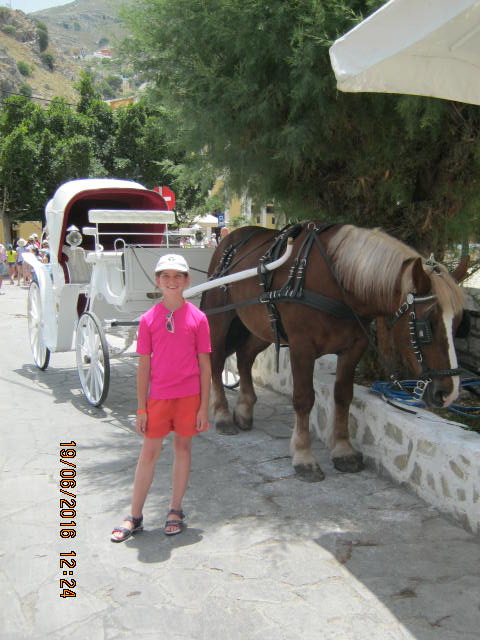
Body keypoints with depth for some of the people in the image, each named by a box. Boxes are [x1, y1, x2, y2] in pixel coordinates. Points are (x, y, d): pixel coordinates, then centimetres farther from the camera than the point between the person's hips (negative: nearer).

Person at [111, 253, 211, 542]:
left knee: (183, 448, 11)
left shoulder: (197, 318, -5)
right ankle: (135, 516, 18)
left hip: (189, 396, 0)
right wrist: (141, 409, -2)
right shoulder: (149, 320, -3)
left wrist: (204, 407, -5)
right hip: (158, 396, 0)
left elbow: (205, 366, -2)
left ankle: (175, 511, 26)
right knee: (149, 452, 7)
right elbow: (144, 366, -1)